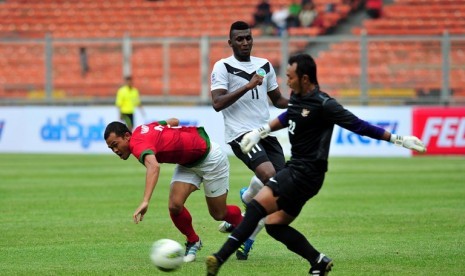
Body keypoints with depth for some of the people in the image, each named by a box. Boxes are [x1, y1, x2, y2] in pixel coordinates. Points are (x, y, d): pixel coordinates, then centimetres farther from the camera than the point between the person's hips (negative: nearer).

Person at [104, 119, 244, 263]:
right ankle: (193, 242, 11)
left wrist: (145, 202, -66)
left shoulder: (138, 143, -33)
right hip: (187, 163, 8)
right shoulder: (141, 129, -7)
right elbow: (174, 121, 9)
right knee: (175, 205, -10)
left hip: (209, 156, -8)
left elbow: (154, 166, -57)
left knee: (219, 214, 4)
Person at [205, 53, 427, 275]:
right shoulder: (297, 97, 8)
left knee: (256, 206, -19)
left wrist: (398, 139, -13)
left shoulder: (323, 105, -17)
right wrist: (260, 132, 30)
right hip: (296, 168, 9)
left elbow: (358, 125, -13)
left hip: (306, 173, -9)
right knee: (274, 224, 6)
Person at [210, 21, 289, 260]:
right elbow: (217, 104, -12)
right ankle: (245, 202, 3)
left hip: (266, 133, 6)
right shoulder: (223, 67, -1)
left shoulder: (265, 66, 16)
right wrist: (248, 86, -18)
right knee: (268, 174, -30)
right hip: (240, 133, -6)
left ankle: (245, 240, 11)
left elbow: (278, 100, 23)